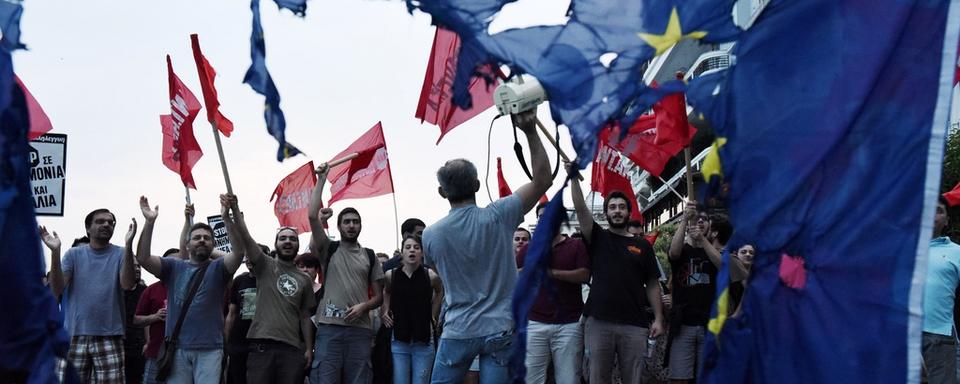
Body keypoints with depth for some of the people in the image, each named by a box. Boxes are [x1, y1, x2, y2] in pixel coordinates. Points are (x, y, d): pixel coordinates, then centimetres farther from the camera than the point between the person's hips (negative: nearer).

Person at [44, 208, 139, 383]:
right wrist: (55, 252, -15)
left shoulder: (121, 254, 6)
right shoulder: (74, 254, 10)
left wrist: (128, 245, -21)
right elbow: (57, 286, -2)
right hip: (74, 335, 1)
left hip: (110, 336, -1)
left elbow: (127, 284, -12)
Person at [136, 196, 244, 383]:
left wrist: (227, 219, -26)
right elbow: (143, 258, -2)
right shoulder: (174, 267, 11)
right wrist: (149, 222, -14)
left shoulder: (218, 268, 6)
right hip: (177, 347, 2)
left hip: (209, 348, -1)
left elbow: (239, 252, -13)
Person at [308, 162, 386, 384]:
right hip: (330, 327, -2)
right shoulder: (329, 249, 10)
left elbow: (378, 296, 14)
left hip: (360, 329, 2)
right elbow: (312, 216, -3)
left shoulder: (370, 256, 14)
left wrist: (363, 306, -8)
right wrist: (321, 180, -1)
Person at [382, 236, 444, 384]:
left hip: (424, 342, 0)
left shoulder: (431, 276, -4)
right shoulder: (391, 275, -2)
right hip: (399, 341, 0)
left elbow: (439, 291, 19)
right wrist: (385, 312, 8)